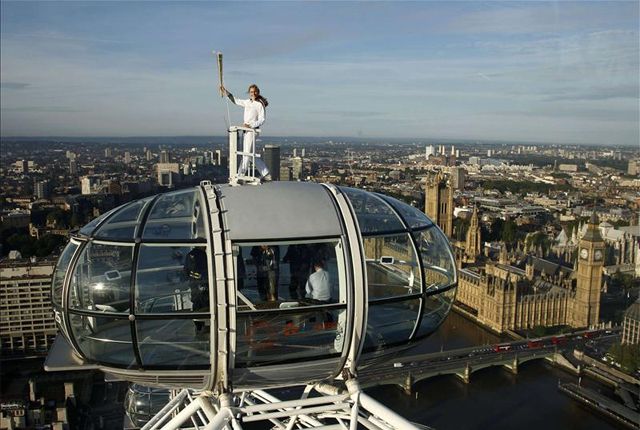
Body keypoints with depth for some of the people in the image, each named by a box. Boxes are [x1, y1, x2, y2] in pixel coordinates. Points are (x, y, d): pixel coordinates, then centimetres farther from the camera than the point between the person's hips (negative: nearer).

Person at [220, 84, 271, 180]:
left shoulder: (260, 104, -5)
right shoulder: (247, 102, 16)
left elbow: (262, 120, -9)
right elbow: (236, 101, 28)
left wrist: (250, 125, -19)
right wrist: (226, 92, 23)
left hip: (252, 130, -8)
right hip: (246, 130, 8)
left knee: (247, 153, -7)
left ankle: (240, 175, -5)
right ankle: (266, 174, 14)